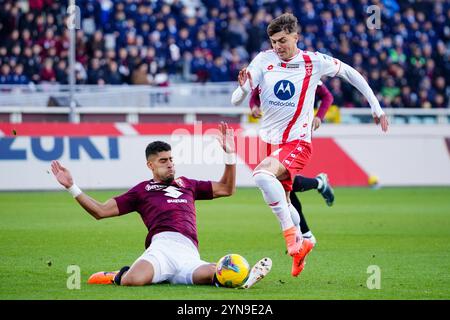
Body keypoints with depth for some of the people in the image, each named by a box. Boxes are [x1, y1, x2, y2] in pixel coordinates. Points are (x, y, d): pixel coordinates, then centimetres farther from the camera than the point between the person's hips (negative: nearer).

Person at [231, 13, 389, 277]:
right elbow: (236, 101, -4)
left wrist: (376, 106, 12)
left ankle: (292, 235, -27)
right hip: (270, 142, 5)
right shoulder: (264, 60, -3)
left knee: (262, 174, -33)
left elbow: (349, 72, 11)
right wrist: (243, 88, -28)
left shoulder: (313, 62, -6)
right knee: (282, 203, 15)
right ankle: (303, 243, 38)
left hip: (297, 142, -5)